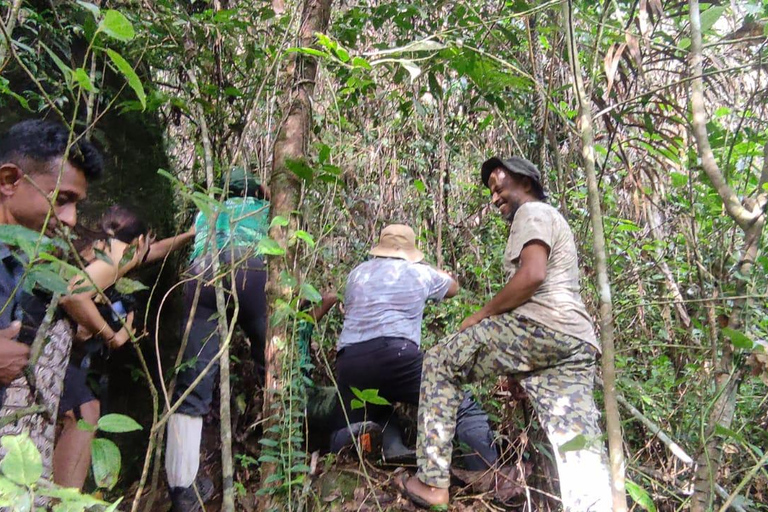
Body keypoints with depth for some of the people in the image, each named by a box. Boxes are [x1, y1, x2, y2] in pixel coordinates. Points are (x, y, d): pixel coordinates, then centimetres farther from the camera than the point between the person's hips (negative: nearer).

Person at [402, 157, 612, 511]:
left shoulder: (531, 212, 5)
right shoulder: (551, 219, 34)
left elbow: (532, 275, -14)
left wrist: (482, 315, -4)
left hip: (539, 327, -10)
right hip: (576, 342, 10)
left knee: (439, 363, 4)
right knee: (581, 456, 0)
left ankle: (432, 482, 3)